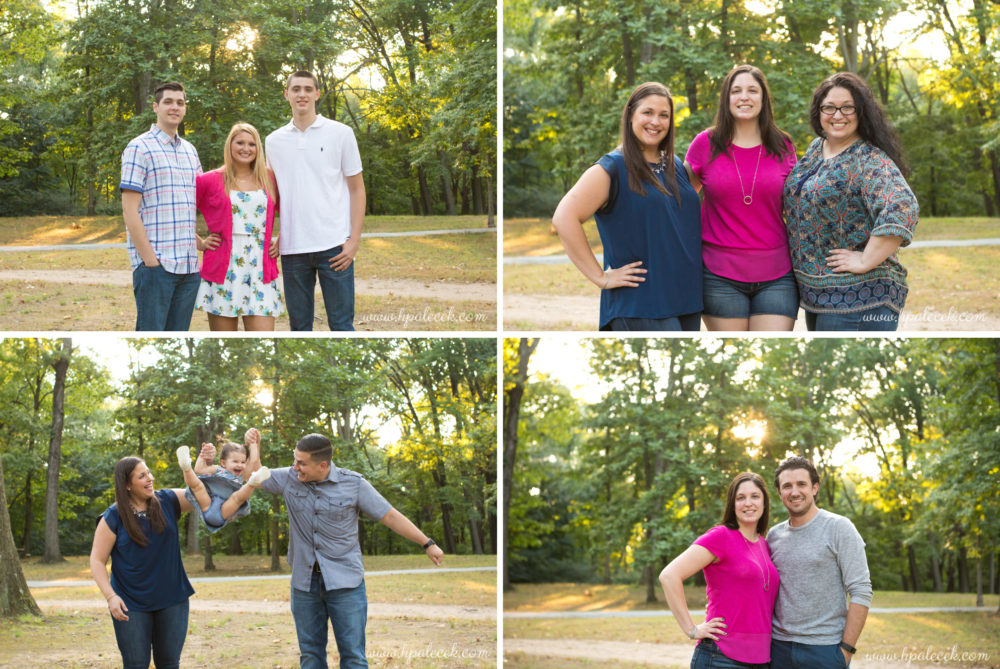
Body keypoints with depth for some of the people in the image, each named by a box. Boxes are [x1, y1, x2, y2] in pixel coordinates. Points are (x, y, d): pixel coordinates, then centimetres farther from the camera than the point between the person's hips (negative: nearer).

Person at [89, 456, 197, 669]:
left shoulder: (167, 502, 2)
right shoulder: (113, 517, -8)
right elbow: (97, 560, -7)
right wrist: (110, 596, -19)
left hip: (172, 600, 3)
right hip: (131, 605, -3)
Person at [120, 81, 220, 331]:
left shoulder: (190, 150, 18)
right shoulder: (139, 148, -3)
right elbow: (129, 210, -9)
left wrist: (199, 243, 12)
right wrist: (150, 259, -15)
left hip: (188, 265, 7)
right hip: (154, 265, -7)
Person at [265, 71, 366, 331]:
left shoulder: (340, 134, 3)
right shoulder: (274, 141, 11)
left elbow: (357, 189, 4)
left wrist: (354, 240, -5)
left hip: (334, 246, -3)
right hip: (292, 248, 3)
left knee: (341, 324, -1)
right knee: (298, 325, 8)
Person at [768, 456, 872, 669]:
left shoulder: (839, 528, -4)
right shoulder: (774, 535, 10)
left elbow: (861, 593, -8)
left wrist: (846, 649, -13)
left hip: (825, 650, -4)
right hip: (779, 648, 4)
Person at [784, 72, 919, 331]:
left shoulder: (871, 161, -14)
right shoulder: (815, 149, 11)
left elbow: (902, 208, -29)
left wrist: (866, 261, -25)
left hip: (858, 297, -8)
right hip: (814, 292, 9)